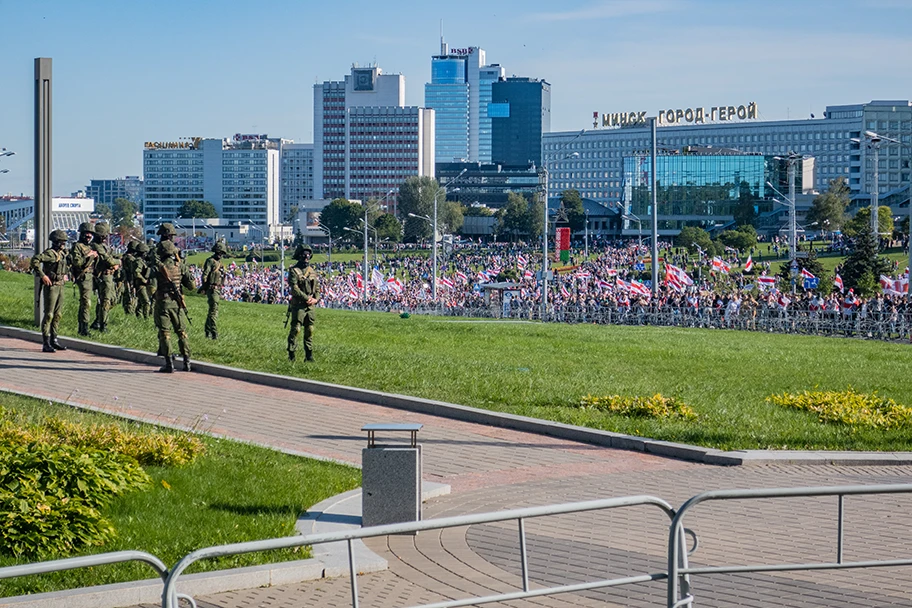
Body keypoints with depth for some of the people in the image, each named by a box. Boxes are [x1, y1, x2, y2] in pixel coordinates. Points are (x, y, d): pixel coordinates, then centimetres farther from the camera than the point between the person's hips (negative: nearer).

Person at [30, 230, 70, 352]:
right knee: (49, 314, -7)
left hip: (60, 287, 9)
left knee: (58, 314, 12)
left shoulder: (62, 254, 12)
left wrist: (65, 274, 18)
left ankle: (54, 340, 20)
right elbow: (35, 260, -28)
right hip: (51, 286, -9)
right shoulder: (50, 253, -14)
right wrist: (43, 275, -26)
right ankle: (46, 344, -6)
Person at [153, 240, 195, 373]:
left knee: (164, 333, 1)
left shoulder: (158, 267, -8)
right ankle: (187, 361, 11)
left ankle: (169, 364, -3)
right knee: (182, 332, 12)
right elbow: (191, 285, 3)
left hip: (162, 303, -3)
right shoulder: (180, 266, 0)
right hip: (176, 303, 3)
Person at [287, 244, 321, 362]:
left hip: (310, 305, 6)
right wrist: (307, 298, -15)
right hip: (298, 305, -6)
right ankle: (291, 354, -4)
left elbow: (317, 288, 16)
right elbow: (294, 288, -13)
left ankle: (309, 355, 10)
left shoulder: (312, 271, 14)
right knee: (295, 329, -8)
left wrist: (316, 299, -2)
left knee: (310, 330, 6)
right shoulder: (294, 270, -6)